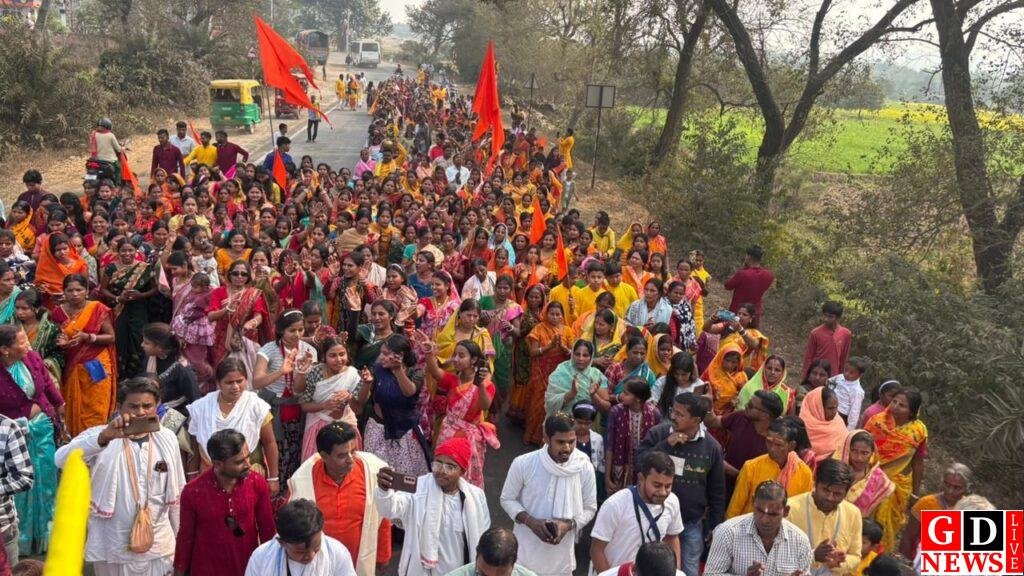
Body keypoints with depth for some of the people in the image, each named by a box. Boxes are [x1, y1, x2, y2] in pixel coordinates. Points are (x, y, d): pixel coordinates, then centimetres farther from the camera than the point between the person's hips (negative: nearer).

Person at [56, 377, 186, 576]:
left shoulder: (167, 439, -1)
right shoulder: (100, 435, -10)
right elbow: (62, 460, -28)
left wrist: (177, 538, 13)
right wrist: (103, 437, -41)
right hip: (112, 547, -2)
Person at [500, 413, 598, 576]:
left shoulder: (584, 467, -12)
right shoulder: (523, 464, -16)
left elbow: (590, 508, 0)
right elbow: (507, 499, -4)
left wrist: (568, 524, -18)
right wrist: (531, 521, -19)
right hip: (525, 551, -1)